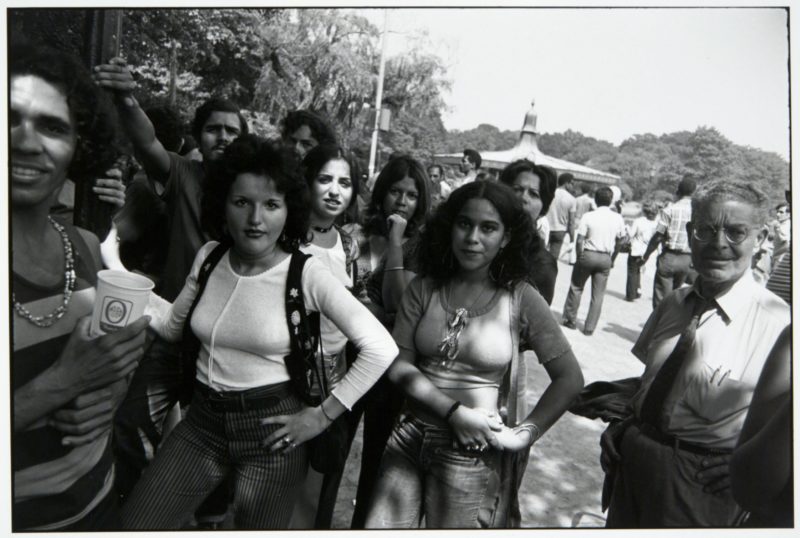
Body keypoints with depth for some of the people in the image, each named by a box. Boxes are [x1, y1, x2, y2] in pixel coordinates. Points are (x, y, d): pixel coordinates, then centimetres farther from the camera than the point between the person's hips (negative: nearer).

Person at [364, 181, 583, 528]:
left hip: (471, 452, -2)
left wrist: (525, 434, -8)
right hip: (410, 435, 2)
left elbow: (569, 378, -4)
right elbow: (398, 366, -5)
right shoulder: (423, 289, -1)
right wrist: (455, 412, -15)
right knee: (380, 524, 6)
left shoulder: (520, 298, -8)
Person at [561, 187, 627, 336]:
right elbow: (620, 242, 6)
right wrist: (612, 259, 17)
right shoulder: (618, 218, 0)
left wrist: (579, 255, 2)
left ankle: (569, 319, 22)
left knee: (576, 287, 15)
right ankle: (589, 328, 12)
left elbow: (579, 241, -12)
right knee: (598, 294, 8)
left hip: (588, 255, -2)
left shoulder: (588, 216, -10)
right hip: (605, 258, 2)